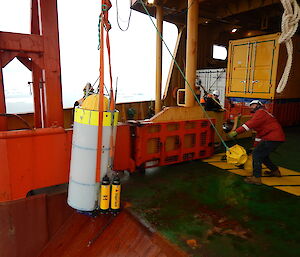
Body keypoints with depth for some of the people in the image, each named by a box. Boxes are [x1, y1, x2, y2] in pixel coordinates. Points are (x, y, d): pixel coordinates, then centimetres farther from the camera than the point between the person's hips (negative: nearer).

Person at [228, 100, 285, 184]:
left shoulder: (261, 112, -8)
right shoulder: (258, 115, 23)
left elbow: (251, 124, -25)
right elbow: (259, 132, 26)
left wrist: (236, 131, -29)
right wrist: (256, 146, 25)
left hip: (273, 138, -10)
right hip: (275, 137, 10)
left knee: (257, 154, -10)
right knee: (262, 154, 21)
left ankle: (256, 178, -7)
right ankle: (275, 171, 36)